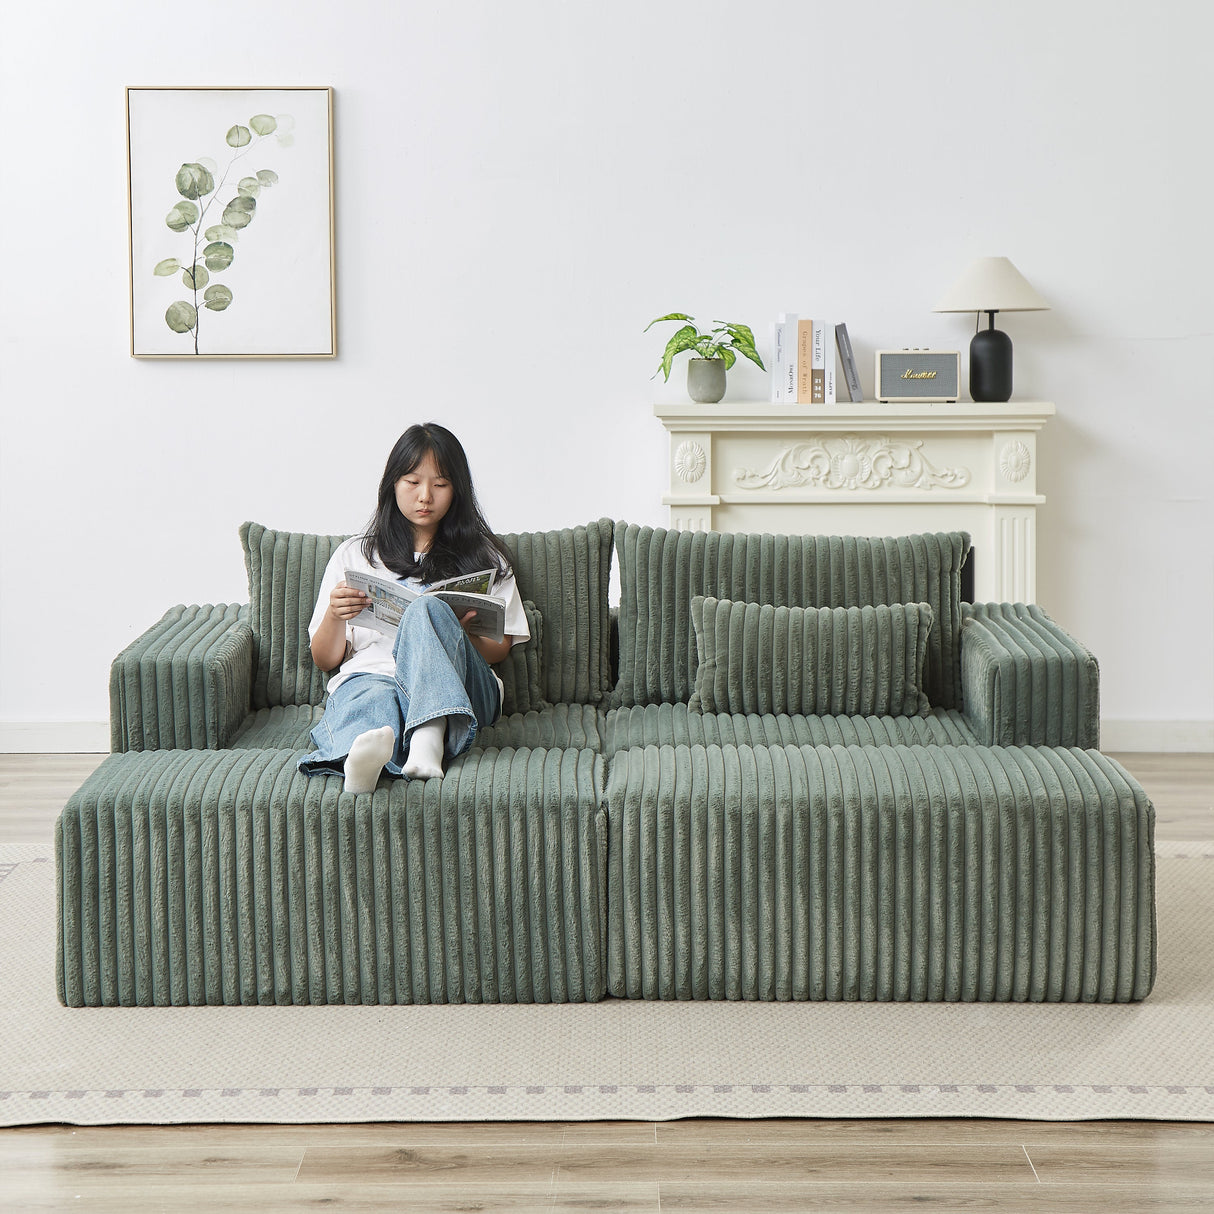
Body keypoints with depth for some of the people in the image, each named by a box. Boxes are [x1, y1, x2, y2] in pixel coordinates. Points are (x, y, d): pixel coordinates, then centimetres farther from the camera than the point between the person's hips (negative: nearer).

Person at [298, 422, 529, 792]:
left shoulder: (482, 555, 25)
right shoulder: (354, 554, 25)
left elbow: (499, 649, 18)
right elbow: (325, 659, 20)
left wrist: (466, 633, -6)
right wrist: (335, 615, -3)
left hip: (457, 687, 0)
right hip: (368, 674, 0)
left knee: (428, 608, -32)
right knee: (371, 696, -39)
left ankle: (427, 741, -58)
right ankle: (365, 753, -77)